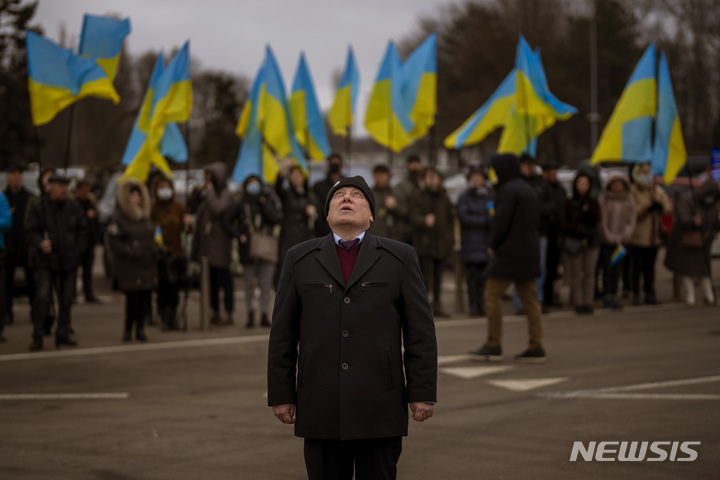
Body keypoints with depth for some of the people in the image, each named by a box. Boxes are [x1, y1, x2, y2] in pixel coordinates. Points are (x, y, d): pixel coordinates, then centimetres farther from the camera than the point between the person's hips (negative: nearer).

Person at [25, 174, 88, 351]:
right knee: (43, 297, -13)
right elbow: (30, 232, -7)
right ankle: (37, 337, -8)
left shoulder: (73, 207, 5)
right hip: (44, 259, -4)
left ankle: (63, 334, 20)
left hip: (69, 261, 4)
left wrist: (78, 250, 1)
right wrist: (40, 243, -26)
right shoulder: (37, 207, -4)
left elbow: (82, 229, 11)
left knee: (66, 299, 8)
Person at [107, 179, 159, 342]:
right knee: (133, 296, -11)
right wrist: (131, 253, -15)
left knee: (146, 296, 1)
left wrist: (155, 249, 8)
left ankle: (140, 328, 12)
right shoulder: (119, 217, -6)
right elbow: (114, 241, -10)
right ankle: (128, 329, 3)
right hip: (129, 266, -6)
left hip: (147, 263, 6)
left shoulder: (146, 216, 15)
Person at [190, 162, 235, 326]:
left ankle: (229, 315, -3)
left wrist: (210, 192, -13)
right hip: (207, 241, 8)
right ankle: (215, 313, 14)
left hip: (220, 242, -8)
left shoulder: (225, 194, -9)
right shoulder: (208, 193, 15)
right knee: (211, 279, 9)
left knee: (223, 278, -5)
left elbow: (218, 209, -25)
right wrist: (200, 193, 5)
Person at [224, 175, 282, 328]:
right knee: (249, 285, 2)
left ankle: (265, 315, 2)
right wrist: (238, 235, -3)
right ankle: (250, 316, 7)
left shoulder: (268, 201, 6)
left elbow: (276, 219, -7)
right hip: (248, 250, 0)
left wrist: (265, 204, -9)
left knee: (266, 284, -2)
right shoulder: (241, 205, 5)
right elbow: (227, 220, 7)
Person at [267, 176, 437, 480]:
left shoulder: (399, 258, 5)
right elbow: (283, 333, 8)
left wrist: (422, 394, -4)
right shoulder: (299, 259, 9)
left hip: (380, 408, -1)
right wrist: (280, 394, 3)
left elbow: (420, 331, 2)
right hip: (320, 407, 1)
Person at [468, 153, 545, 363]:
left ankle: (493, 346, 1)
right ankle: (536, 347, 5)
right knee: (529, 298, 8)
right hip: (530, 250, 9)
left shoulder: (508, 190, -13)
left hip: (509, 251, -8)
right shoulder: (529, 190, 14)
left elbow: (501, 221, -20)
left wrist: (494, 245, -3)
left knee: (492, 295, 0)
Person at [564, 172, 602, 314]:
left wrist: (588, 211, -16)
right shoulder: (569, 203, 1)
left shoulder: (593, 202, 10)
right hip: (574, 241, -2)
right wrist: (578, 228, -12)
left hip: (591, 240, 2)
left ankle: (588, 302, 4)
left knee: (589, 273, 0)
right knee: (576, 274, -4)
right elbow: (564, 222, 0)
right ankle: (578, 303, -1)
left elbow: (596, 220, 0)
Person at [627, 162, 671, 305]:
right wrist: (648, 206, -24)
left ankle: (650, 293, 15)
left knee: (650, 266, 9)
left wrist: (660, 205, -17)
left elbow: (668, 208, 5)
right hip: (637, 236, -5)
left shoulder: (658, 191, 11)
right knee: (637, 266, -1)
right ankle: (636, 294, 8)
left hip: (654, 236, 5)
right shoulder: (631, 191, -7)